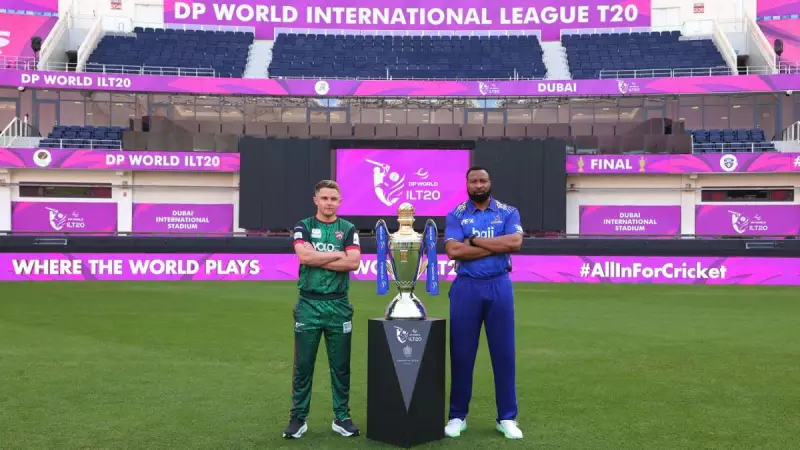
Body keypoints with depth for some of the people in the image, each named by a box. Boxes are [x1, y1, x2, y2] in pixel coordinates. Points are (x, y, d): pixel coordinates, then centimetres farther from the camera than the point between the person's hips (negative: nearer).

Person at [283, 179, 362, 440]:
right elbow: (304, 256, -14)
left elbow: (354, 262, -9)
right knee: (303, 365, 4)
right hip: (308, 304, -1)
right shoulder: (303, 227, 4)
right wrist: (338, 254, -7)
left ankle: (342, 417, 19)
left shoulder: (348, 229, 7)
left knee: (341, 365, 8)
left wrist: (318, 259, -10)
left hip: (339, 305, 1)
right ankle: (298, 418, 15)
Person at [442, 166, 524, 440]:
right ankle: (458, 416, 17)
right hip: (466, 287, 0)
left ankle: (507, 418, 16)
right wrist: (497, 246, -10)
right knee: (461, 353, 5)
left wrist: (475, 240, -10)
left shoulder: (508, 212, 6)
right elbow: (453, 251, -12)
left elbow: (515, 243, -12)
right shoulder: (455, 215, 4)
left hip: (499, 287, 1)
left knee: (503, 352, 5)